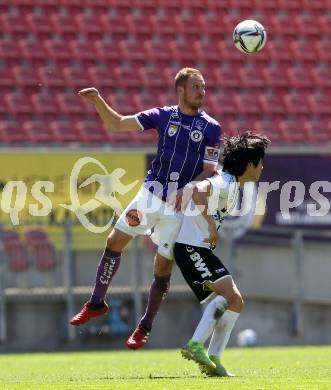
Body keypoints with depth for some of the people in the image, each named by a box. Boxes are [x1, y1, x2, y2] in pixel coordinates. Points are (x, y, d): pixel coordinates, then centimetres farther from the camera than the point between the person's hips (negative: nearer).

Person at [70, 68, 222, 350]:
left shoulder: (211, 128, -5)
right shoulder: (163, 115, 2)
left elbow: (210, 171, -6)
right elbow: (118, 124, 3)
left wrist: (188, 189, -23)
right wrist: (98, 101, -10)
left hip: (179, 206, -3)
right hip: (151, 195, 3)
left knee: (163, 266, -2)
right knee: (115, 241, 0)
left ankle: (144, 329, 12)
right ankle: (97, 303, 18)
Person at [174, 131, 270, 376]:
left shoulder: (230, 184, 16)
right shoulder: (226, 184, -16)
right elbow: (198, 191, -35)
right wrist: (211, 224, -35)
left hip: (200, 248, 10)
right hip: (191, 246, -10)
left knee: (235, 302, 6)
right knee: (228, 292, -24)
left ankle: (213, 359, 1)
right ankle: (196, 345, -29)